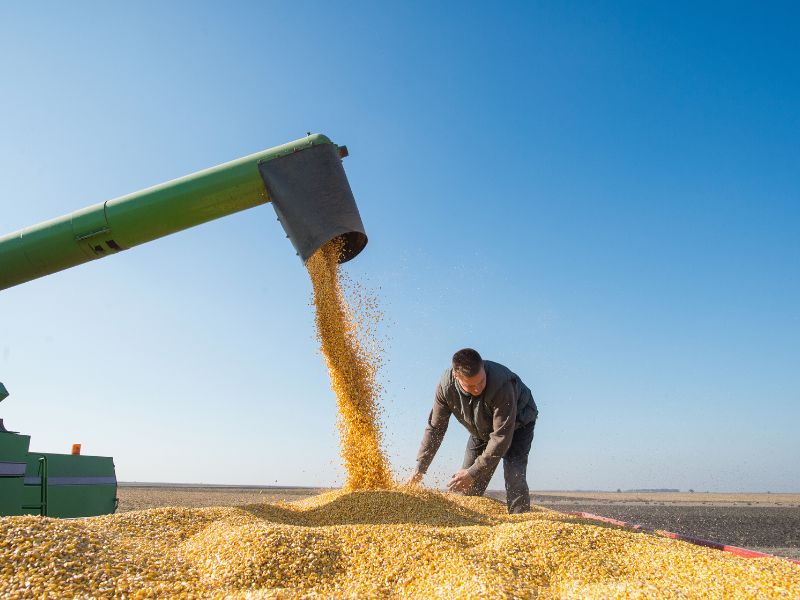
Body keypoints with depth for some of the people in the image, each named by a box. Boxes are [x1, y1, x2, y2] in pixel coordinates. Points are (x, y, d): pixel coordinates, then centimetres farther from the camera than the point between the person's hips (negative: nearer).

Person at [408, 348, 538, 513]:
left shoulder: (501, 384, -41)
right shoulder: (446, 385, -27)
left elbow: (502, 436, -36)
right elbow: (435, 428, -14)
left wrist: (474, 472, -32)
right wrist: (420, 469, -14)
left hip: (517, 424, -4)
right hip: (481, 430, 4)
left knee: (514, 478, -23)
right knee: (467, 487, 0)